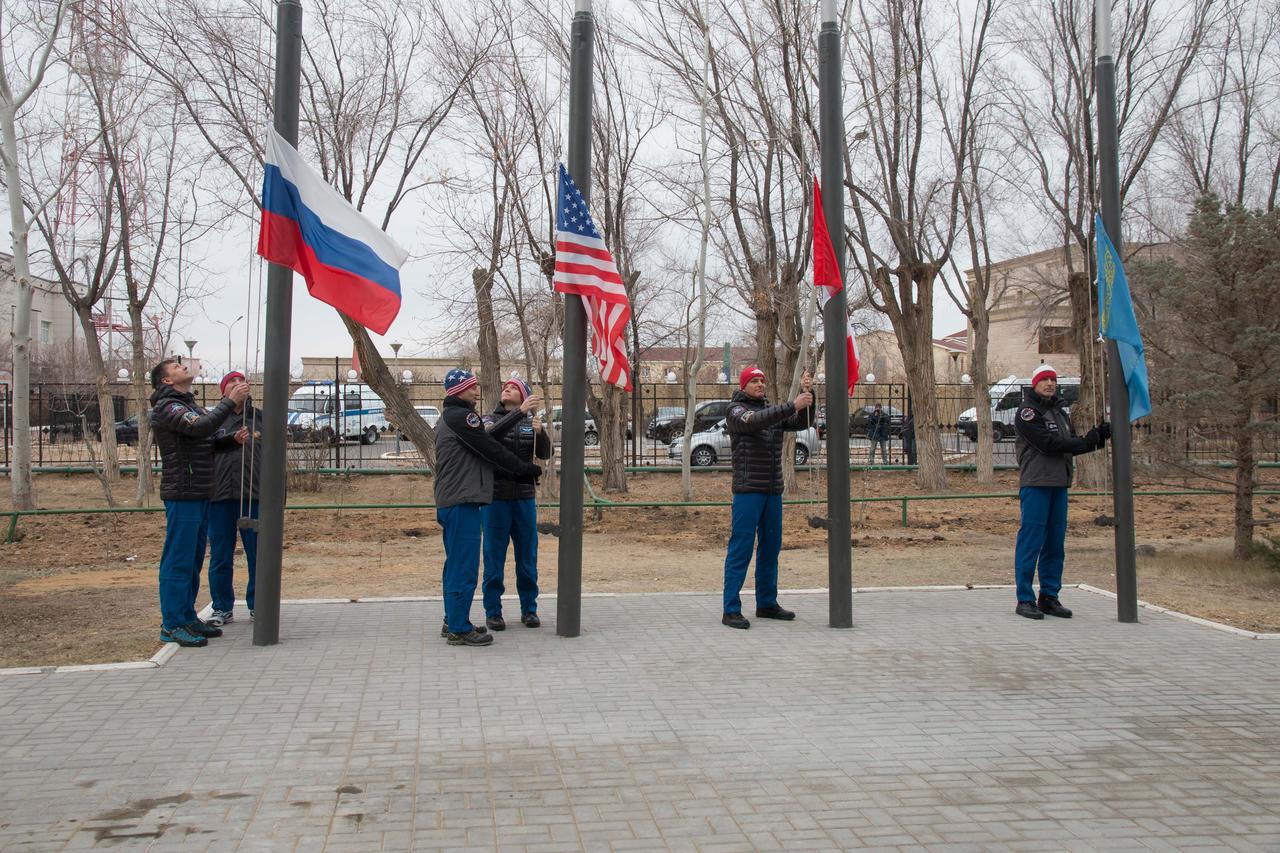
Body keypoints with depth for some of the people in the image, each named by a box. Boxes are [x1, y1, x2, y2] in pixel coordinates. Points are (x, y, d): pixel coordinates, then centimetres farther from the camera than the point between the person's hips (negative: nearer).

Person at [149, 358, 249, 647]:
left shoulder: (190, 405, 22)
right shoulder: (166, 407, -8)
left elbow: (210, 441, 19)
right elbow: (200, 428, -25)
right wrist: (230, 401, -22)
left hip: (201, 494, 9)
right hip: (182, 494, -9)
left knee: (193, 560, 13)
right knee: (178, 560, -7)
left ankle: (187, 618, 21)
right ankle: (172, 625, -3)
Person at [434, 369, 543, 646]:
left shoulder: (447, 418, 20)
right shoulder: (461, 417, -13)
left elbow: (485, 444, 20)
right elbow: (492, 450, -12)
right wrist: (527, 469, -3)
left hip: (450, 501, 11)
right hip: (462, 502, -11)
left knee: (456, 564, 16)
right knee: (464, 566, -7)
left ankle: (453, 622, 23)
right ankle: (459, 629, -4)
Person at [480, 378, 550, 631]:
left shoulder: (532, 422, 8)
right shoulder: (491, 419, 1)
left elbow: (545, 454, -4)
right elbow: (491, 434, -23)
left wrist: (540, 432, -24)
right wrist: (520, 412, -32)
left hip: (524, 498, 2)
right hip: (495, 498, -2)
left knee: (528, 556, 7)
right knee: (494, 556, 2)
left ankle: (529, 609, 18)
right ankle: (493, 612, 11)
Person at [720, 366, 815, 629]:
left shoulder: (773, 410, 16)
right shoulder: (736, 410, -3)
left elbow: (803, 422, 8)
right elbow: (755, 421, -24)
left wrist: (807, 395, -9)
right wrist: (792, 405, -31)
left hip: (773, 491, 7)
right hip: (748, 490, -7)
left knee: (771, 547, 11)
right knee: (741, 548, -8)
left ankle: (766, 603, 22)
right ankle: (731, 610, -6)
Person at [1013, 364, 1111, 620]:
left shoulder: (1060, 411, 20)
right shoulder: (1027, 413, -6)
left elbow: (1072, 445, 13)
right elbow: (1049, 444, -16)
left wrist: (1097, 437, -4)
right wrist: (1087, 442, -11)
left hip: (1059, 484, 8)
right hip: (1035, 484, -8)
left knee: (1055, 543, 9)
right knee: (1030, 542, -6)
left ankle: (1049, 597, 16)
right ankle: (1025, 599, -2)